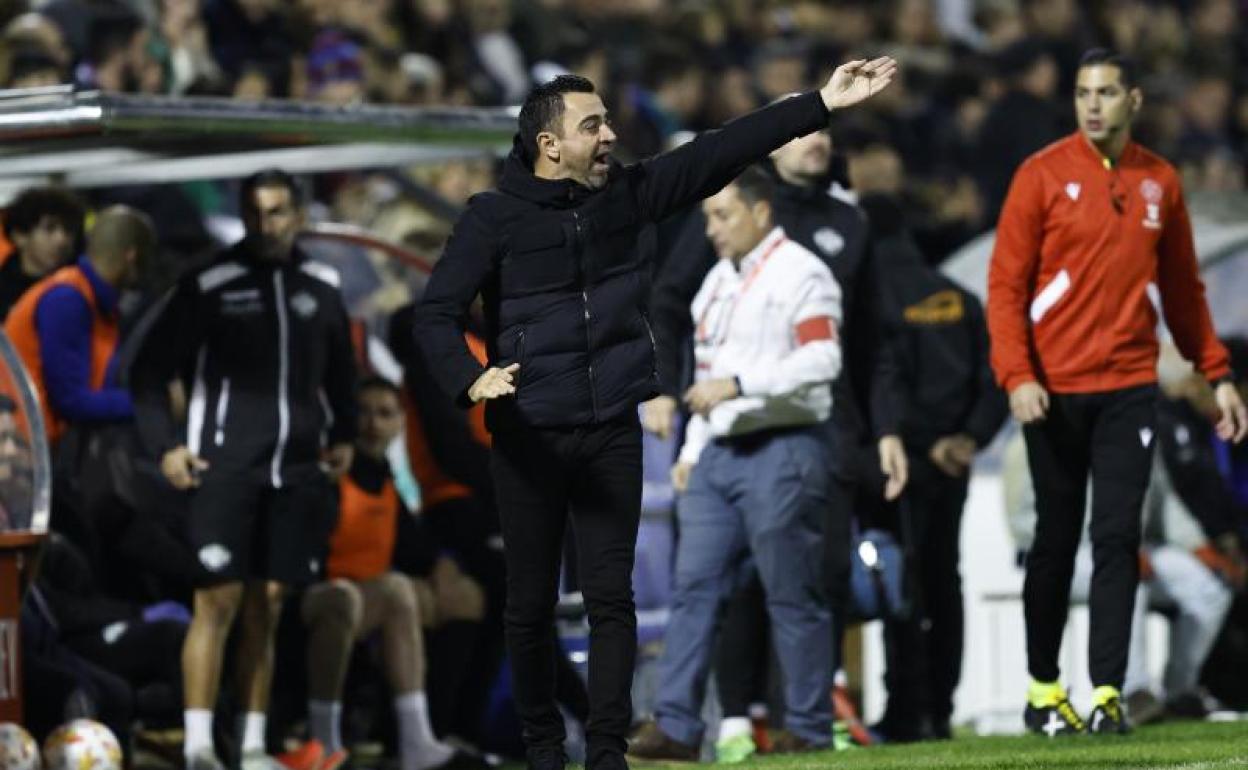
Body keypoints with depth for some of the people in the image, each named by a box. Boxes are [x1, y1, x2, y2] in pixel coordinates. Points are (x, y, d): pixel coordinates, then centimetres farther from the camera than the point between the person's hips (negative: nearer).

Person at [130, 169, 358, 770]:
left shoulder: (321, 288, 11)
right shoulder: (208, 286, -2)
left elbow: (341, 370, 28)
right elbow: (150, 371, 0)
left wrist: (343, 437, 19)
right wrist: (165, 446, -7)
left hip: (298, 472, 4)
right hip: (224, 467, -4)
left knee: (267, 608, 6)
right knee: (218, 601, -10)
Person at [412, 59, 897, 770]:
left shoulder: (626, 194, 5)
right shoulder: (494, 219, -7)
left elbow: (722, 152, 4)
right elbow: (437, 316, -11)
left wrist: (822, 104, 1)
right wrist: (471, 379, -30)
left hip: (612, 434, 3)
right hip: (529, 438, -3)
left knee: (611, 597, 0)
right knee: (532, 604, 5)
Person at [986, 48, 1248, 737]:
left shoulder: (1160, 182, 8)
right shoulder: (1043, 175, -2)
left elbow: (1183, 289, 15)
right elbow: (1006, 284, -4)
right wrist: (1017, 375, -15)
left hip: (1130, 388, 2)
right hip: (1056, 392, -2)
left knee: (1118, 539, -5)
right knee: (1056, 542, 6)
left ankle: (1108, 692, -6)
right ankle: (1043, 689, 18)